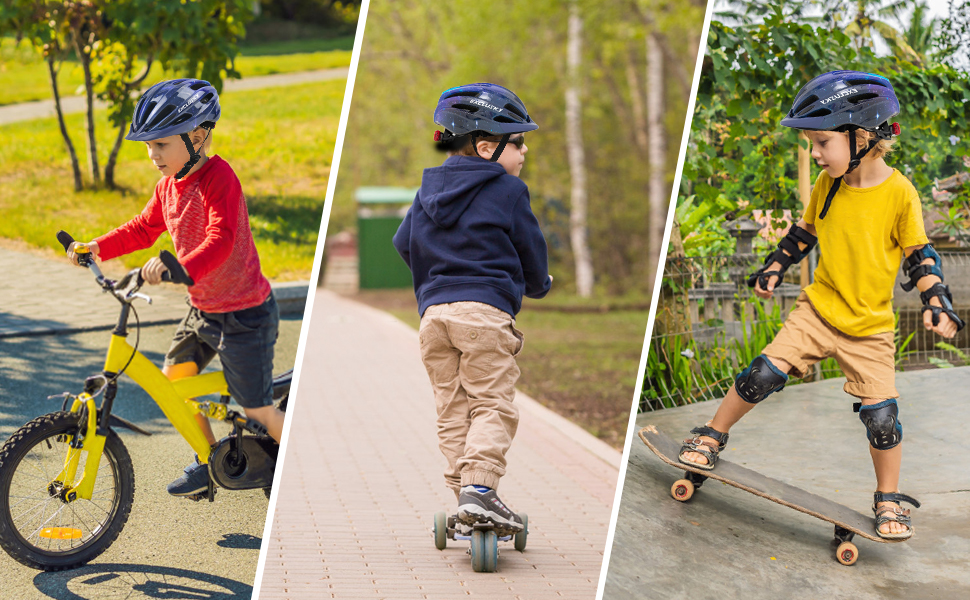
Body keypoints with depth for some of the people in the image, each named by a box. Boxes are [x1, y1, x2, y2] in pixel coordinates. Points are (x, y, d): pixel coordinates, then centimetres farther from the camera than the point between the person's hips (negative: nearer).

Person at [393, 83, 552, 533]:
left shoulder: (428, 191, 17)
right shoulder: (508, 192, -1)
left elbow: (403, 244, 21)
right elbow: (531, 256, 5)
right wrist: (538, 286, 27)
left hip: (434, 310, 6)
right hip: (486, 310, -6)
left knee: (452, 410, 8)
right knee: (492, 405, -5)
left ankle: (462, 495, 6)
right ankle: (479, 489, -18)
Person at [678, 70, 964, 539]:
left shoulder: (899, 194, -15)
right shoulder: (827, 185, -2)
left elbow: (919, 254, -5)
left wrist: (936, 300, -16)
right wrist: (773, 269, 12)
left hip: (870, 328, -3)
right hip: (818, 309, 3)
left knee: (881, 416, -3)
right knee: (762, 374, -10)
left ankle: (889, 499, 18)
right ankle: (712, 436, 12)